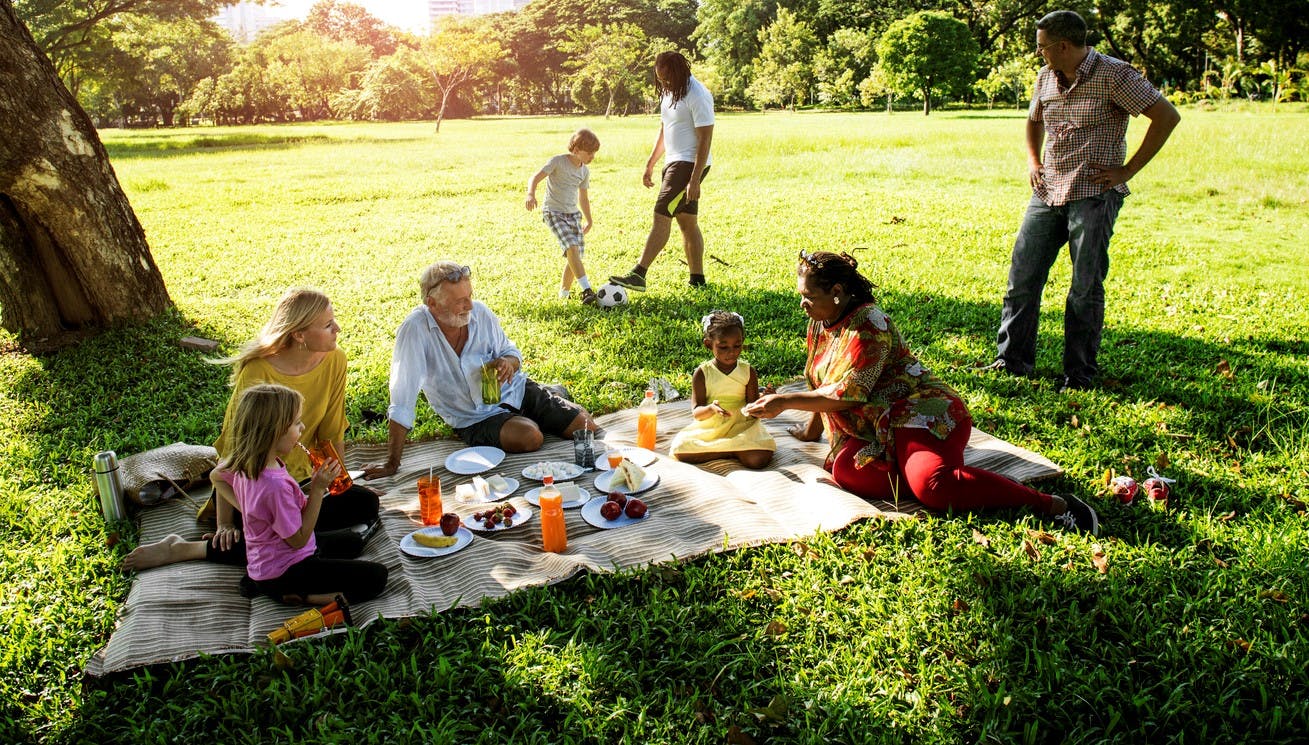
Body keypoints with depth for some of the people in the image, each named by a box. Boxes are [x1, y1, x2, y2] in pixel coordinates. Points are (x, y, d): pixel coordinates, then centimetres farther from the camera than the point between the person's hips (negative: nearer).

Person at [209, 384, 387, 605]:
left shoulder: (243, 464, -4)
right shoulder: (275, 485, -31)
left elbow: (215, 476, 19)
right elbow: (298, 539, -20)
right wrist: (317, 489, -21)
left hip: (262, 561, 9)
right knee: (376, 576, -15)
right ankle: (299, 597, -13)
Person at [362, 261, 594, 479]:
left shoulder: (480, 313, -12)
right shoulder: (414, 330, -24)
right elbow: (402, 402, -25)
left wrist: (509, 362, -20)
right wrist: (392, 463, -25)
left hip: (516, 390, 4)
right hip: (476, 419, -3)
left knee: (585, 427, -3)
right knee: (530, 438, -31)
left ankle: (551, 397, 28)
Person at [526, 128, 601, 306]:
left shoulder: (584, 171, 10)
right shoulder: (557, 161, -10)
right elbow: (535, 179, -16)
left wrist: (589, 221, 30)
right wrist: (531, 194, -36)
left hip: (573, 213, 7)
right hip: (553, 212, -7)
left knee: (575, 254, -3)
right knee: (572, 248, -24)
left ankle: (564, 293, 14)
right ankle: (586, 290, -28)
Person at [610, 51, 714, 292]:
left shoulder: (697, 96, -17)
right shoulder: (669, 91, 12)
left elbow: (705, 139, -20)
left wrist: (694, 180, -24)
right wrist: (650, 164, 20)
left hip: (690, 164, -9)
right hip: (674, 163, 9)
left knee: (661, 216, -14)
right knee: (687, 222, 10)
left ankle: (638, 275, -15)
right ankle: (697, 279, 15)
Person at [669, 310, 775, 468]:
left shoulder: (748, 371, 2)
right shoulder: (702, 373, -2)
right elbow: (696, 412, -6)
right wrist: (711, 409, -30)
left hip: (740, 426, 0)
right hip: (708, 428, 1)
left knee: (759, 458, -30)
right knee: (679, 451, -26)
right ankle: (733, 451, -14)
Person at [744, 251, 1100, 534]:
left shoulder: (867, 324, -14)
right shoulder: (821, 325, 16)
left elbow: (847, 393, -21)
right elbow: (820, 382, 29)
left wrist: (784, 401, -17)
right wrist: (812, 429, 32)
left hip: (920, 415, -8)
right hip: (876, 431, 8)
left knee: (933, 485, -35)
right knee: (844, 469, -26)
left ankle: (1054, 504, -25)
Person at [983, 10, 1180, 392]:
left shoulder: (1112, 74, -9)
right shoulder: (1046, 77, 11)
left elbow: (1167, 116, -10)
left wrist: (1127, 170, -11)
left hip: (1093, 194, -6)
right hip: (1047, 192, 6)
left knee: (1086, 288, -1)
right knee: (1022, 277, 3)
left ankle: (1080, 375, 10)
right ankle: (1012, 361, 15)